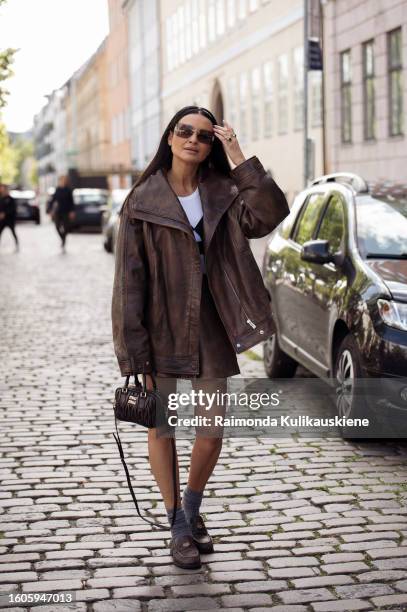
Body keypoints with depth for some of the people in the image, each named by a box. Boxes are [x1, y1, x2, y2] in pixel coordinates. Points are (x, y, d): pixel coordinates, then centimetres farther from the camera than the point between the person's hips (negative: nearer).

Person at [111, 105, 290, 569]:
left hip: (210, 330, 2)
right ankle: (179, 527, 22)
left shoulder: (222, 195, 5)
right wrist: (133, 352, -11)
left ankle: (192, 510, 33)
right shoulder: (143, 200, -3)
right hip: (160, 330, -2)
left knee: (211, 433, 7)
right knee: (161, 427, 6)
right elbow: (129, 277, -6)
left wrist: (239, 158, -14)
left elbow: (269, 215, -14)